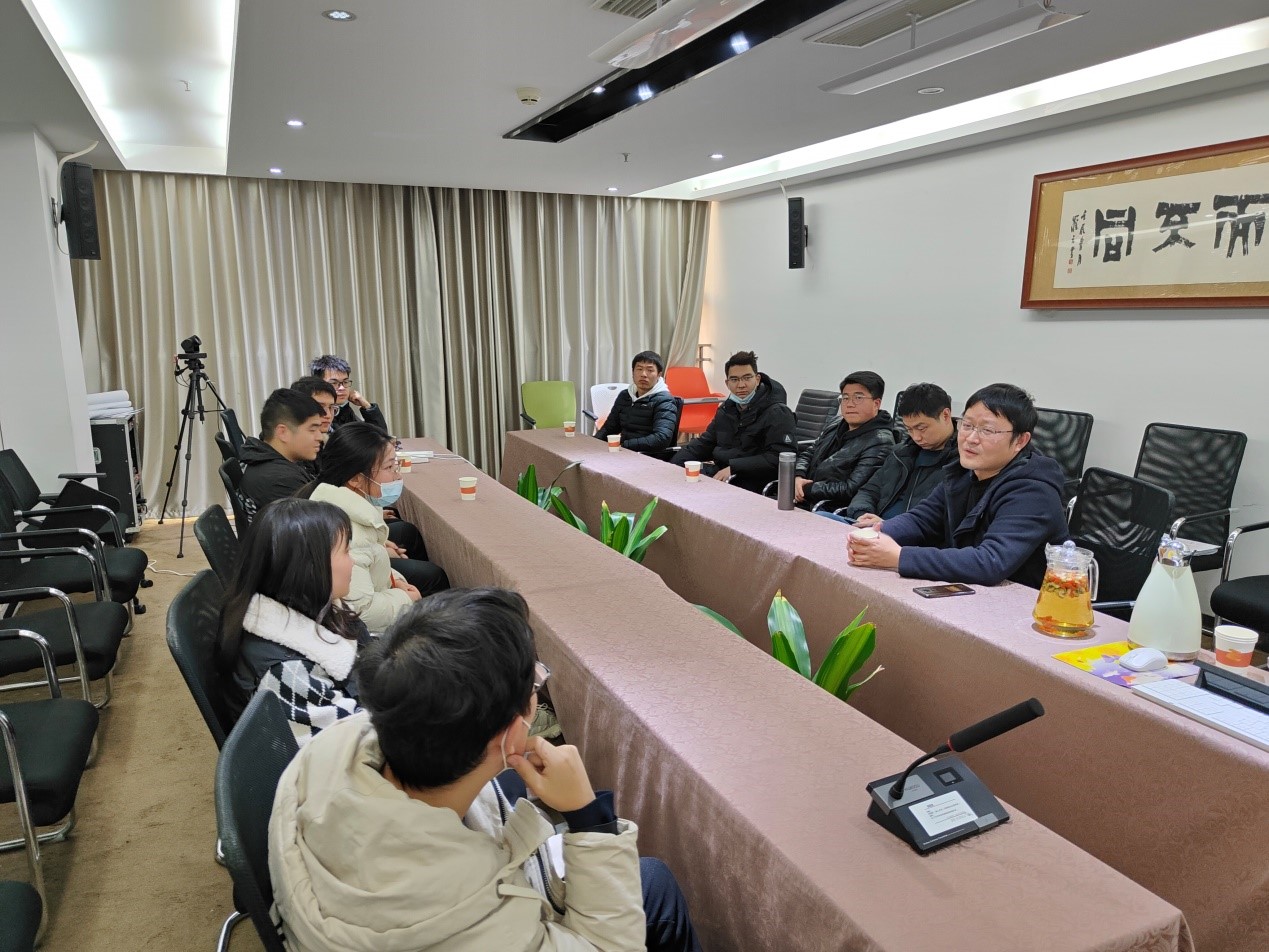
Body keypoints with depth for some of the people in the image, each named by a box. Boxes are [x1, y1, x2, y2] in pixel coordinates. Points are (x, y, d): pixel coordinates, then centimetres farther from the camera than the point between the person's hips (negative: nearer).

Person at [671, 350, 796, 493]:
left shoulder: (777, 414, -8)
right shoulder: (727, 408, 16)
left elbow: (778, 458, -18)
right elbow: (704, 442, 20)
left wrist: (733, 468, -24)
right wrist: (673, 466, 5)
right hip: (719, 473, 7)